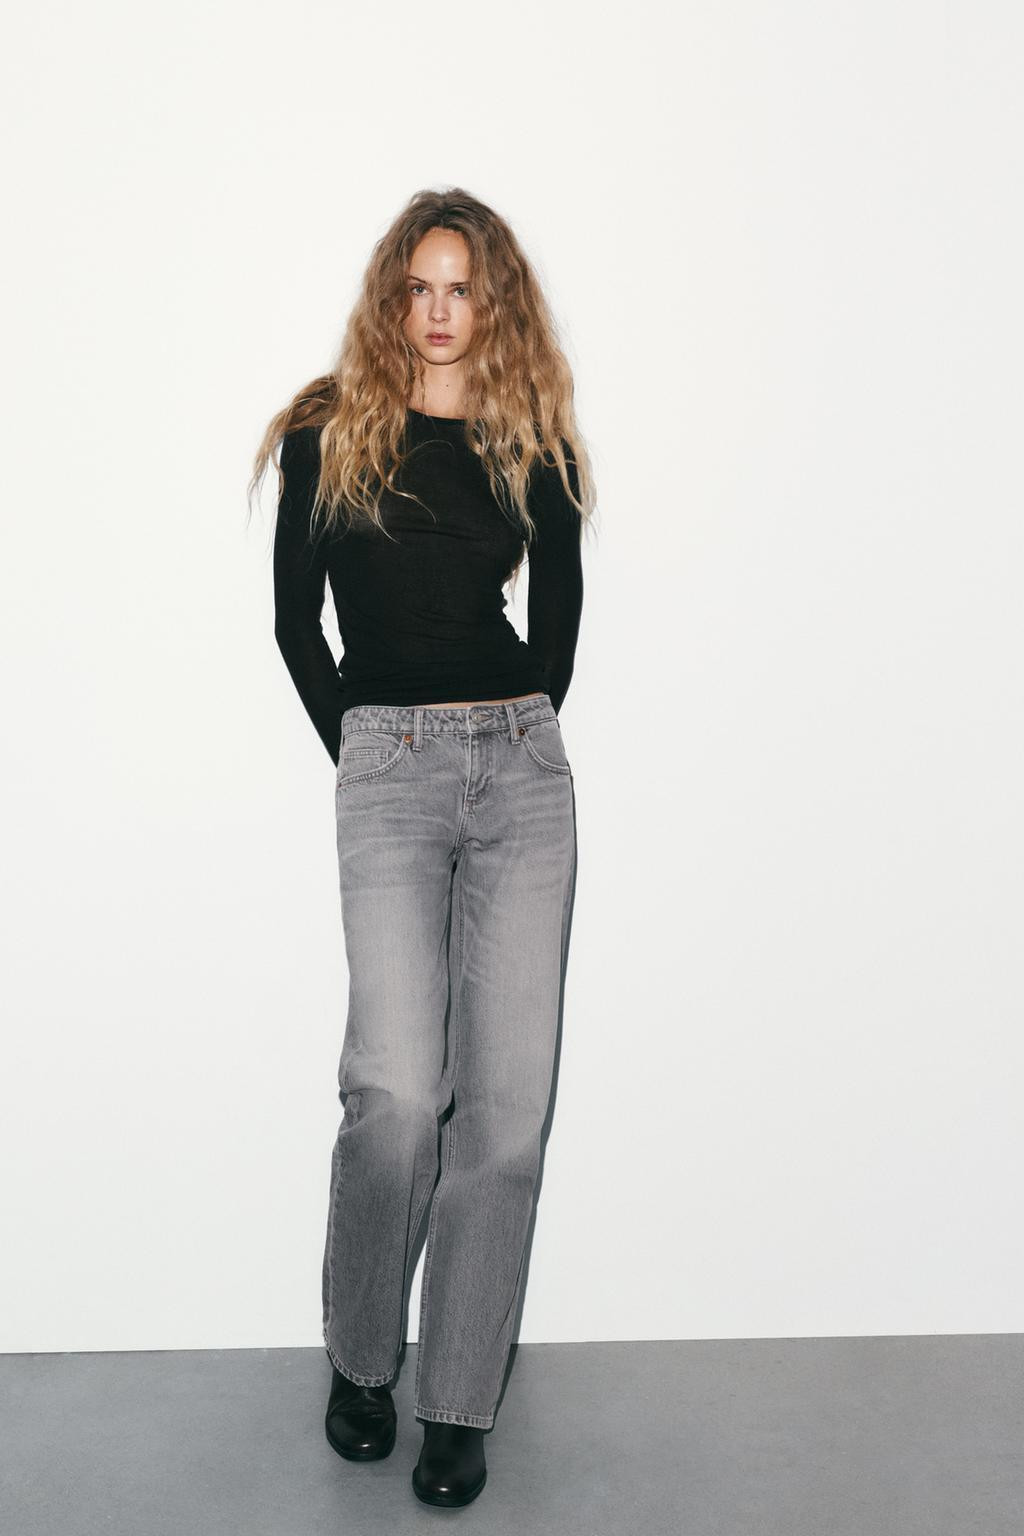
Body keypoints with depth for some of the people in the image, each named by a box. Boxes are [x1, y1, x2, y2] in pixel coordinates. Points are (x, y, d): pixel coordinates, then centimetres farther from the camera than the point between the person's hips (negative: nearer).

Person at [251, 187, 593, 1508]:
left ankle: (461, 1400, 12)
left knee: (508, 1096, -3)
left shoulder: (532, 444, 12)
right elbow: (296, 621, 10)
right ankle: (359, 1355, 13)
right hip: (388, 768, -2)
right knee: (397, 1088, -14)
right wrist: (360, 751, 8)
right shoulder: (328, 435, 7)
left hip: (524, 765, 3)